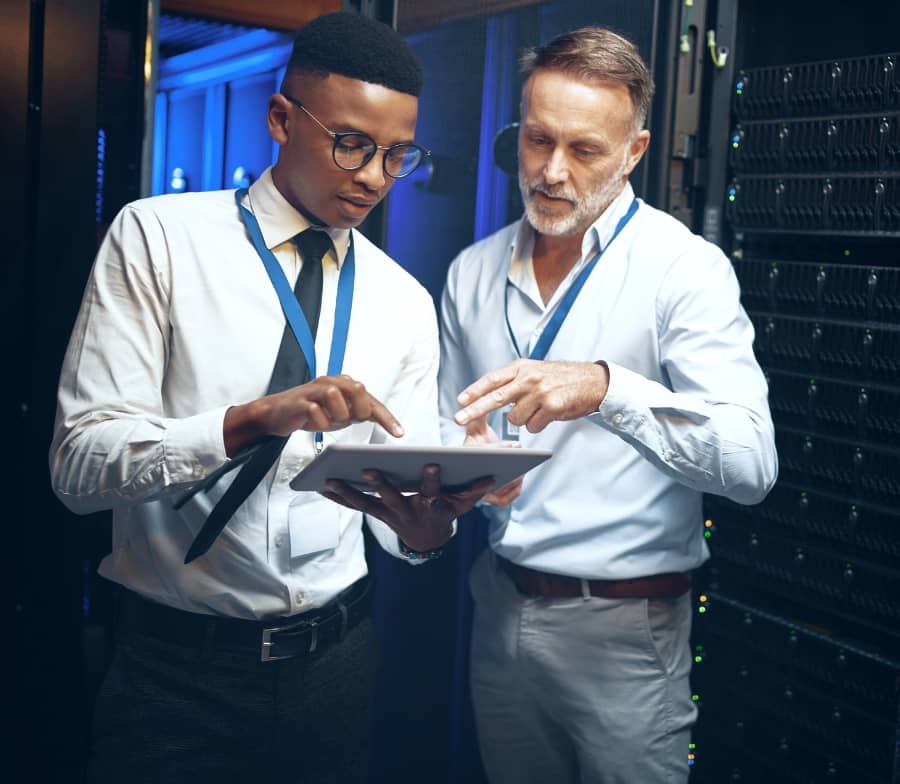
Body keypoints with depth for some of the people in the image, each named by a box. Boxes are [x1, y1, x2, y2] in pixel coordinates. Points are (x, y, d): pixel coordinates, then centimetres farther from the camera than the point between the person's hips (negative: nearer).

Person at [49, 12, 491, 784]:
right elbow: (79, 460, -14)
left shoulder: (406, 303, 4)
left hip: (336, 659, 4)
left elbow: (407, 517, 3)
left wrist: (425, 523, -21)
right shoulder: (159, 237, -7)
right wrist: (250, 421, -29)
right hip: (179, 662, -4)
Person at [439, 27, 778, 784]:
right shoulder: (472, 273, 5)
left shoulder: (683, 266, -12)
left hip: (625, 628, -4)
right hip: (500, 608, 5)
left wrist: (605, 387, -36)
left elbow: (751, 464, -22)